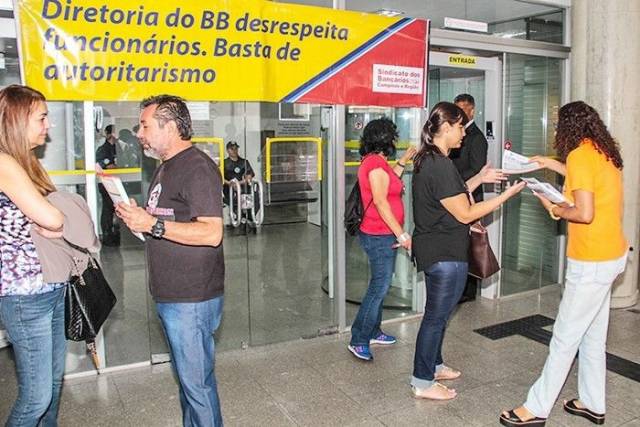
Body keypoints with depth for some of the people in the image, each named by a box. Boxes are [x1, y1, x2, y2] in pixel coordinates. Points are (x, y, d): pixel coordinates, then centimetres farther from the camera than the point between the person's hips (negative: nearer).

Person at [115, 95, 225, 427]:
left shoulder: (197, 168, -17)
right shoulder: (166, 166, 16)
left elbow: (211, 233, -25)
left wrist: (152, 224, -25)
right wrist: (137, 217, 10)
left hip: (192, 299, -10)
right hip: (169, 296, 10)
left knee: (197, 381, 2)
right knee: (187, 374, 22)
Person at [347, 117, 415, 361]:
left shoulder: (372, 161, 13)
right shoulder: (376, 163, -18)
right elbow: (380, 202, -24)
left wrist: (402, 162, 23)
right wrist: (401, 234, -23)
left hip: (381, 235, 10)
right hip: (380, 236, -10)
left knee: (380, 286, 18)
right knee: (379, 288, -5)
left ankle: (373, 332, 30)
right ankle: (359, 341, 4)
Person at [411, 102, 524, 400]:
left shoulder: (427, 160, 9)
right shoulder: (441, 166, -23)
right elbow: (465, 214, -20)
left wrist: (479, 179, 11)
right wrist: (508, 194, -14)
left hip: (434, 250, 10)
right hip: (445, 255, -10)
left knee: (437, 313, 22)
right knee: (436, 316, 2)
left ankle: (433, 365, 38)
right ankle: (422, 382, 16)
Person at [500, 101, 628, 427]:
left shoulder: (579, 154, -17)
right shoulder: (603, 151, 9)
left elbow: (585, 213, -24)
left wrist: (555, 209, -7)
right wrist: (555, 166, 24)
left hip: (592, 262, -9)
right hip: (611, 254, 9)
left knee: (565, 338, -1)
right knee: (593, 336, 18)